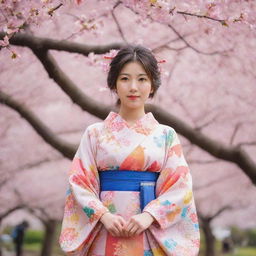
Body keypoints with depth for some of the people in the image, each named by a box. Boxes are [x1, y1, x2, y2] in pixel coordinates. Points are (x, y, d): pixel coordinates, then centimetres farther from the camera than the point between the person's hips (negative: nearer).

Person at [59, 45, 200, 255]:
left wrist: (149, 216, -15)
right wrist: (104, 215, -15)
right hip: (106, 233, 0)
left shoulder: (166, 135, 6)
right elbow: (80, 183, 1)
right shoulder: (95, 133, 6)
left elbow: (180, 185, -1)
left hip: (153, 234, 0)